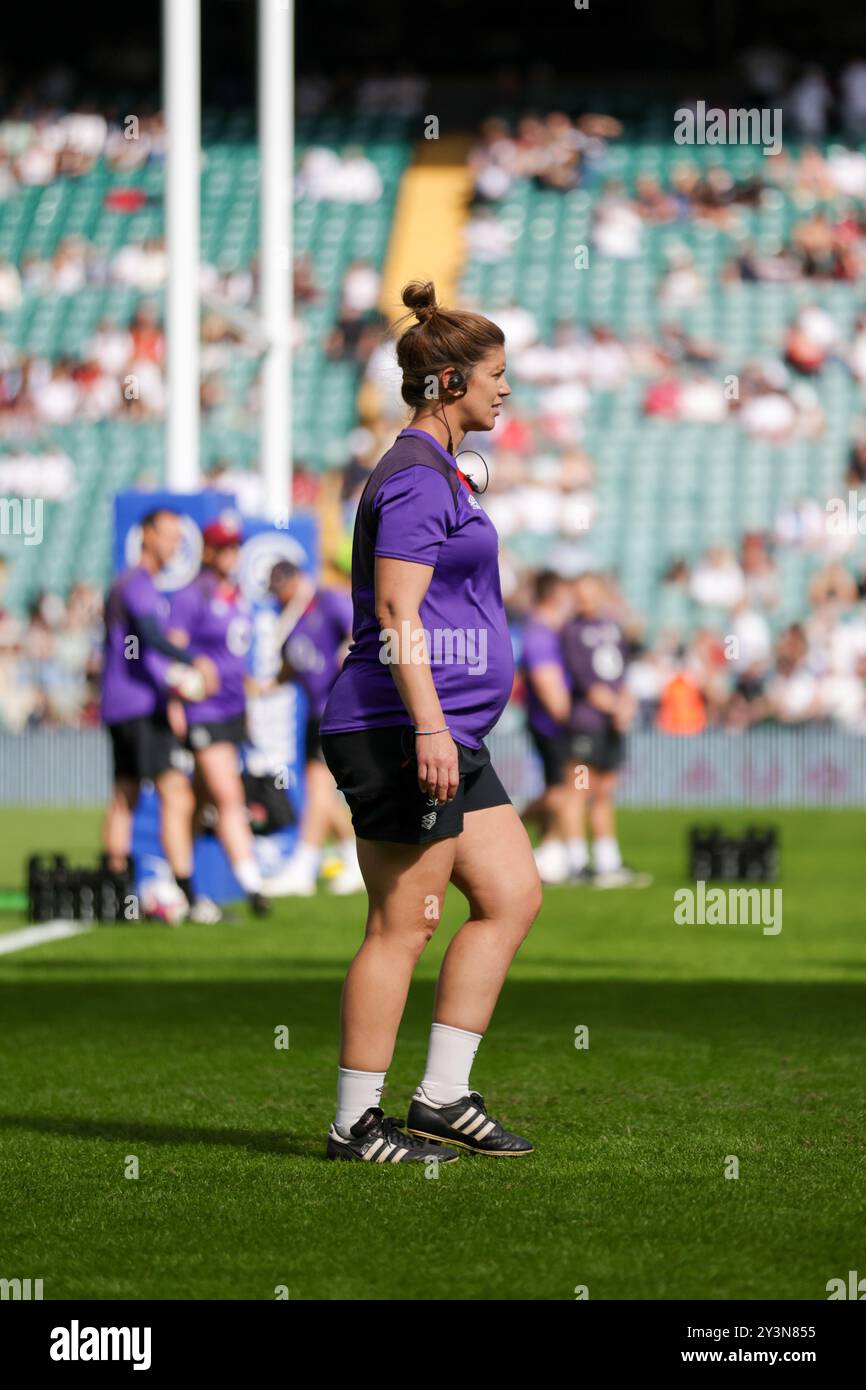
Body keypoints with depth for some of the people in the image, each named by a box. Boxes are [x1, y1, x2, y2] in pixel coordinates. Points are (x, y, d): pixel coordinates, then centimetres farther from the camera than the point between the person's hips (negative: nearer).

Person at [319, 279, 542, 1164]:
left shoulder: (439, 475, 20)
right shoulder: (417, 478, -12)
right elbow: (396, 612, -20)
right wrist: (430, 727, -25)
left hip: (448, 736, 11)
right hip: (402, 729, -11)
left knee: (512, 897, 9)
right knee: (402, 926, -6)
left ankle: (442, 1097, 11)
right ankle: (357, 1124, 0)